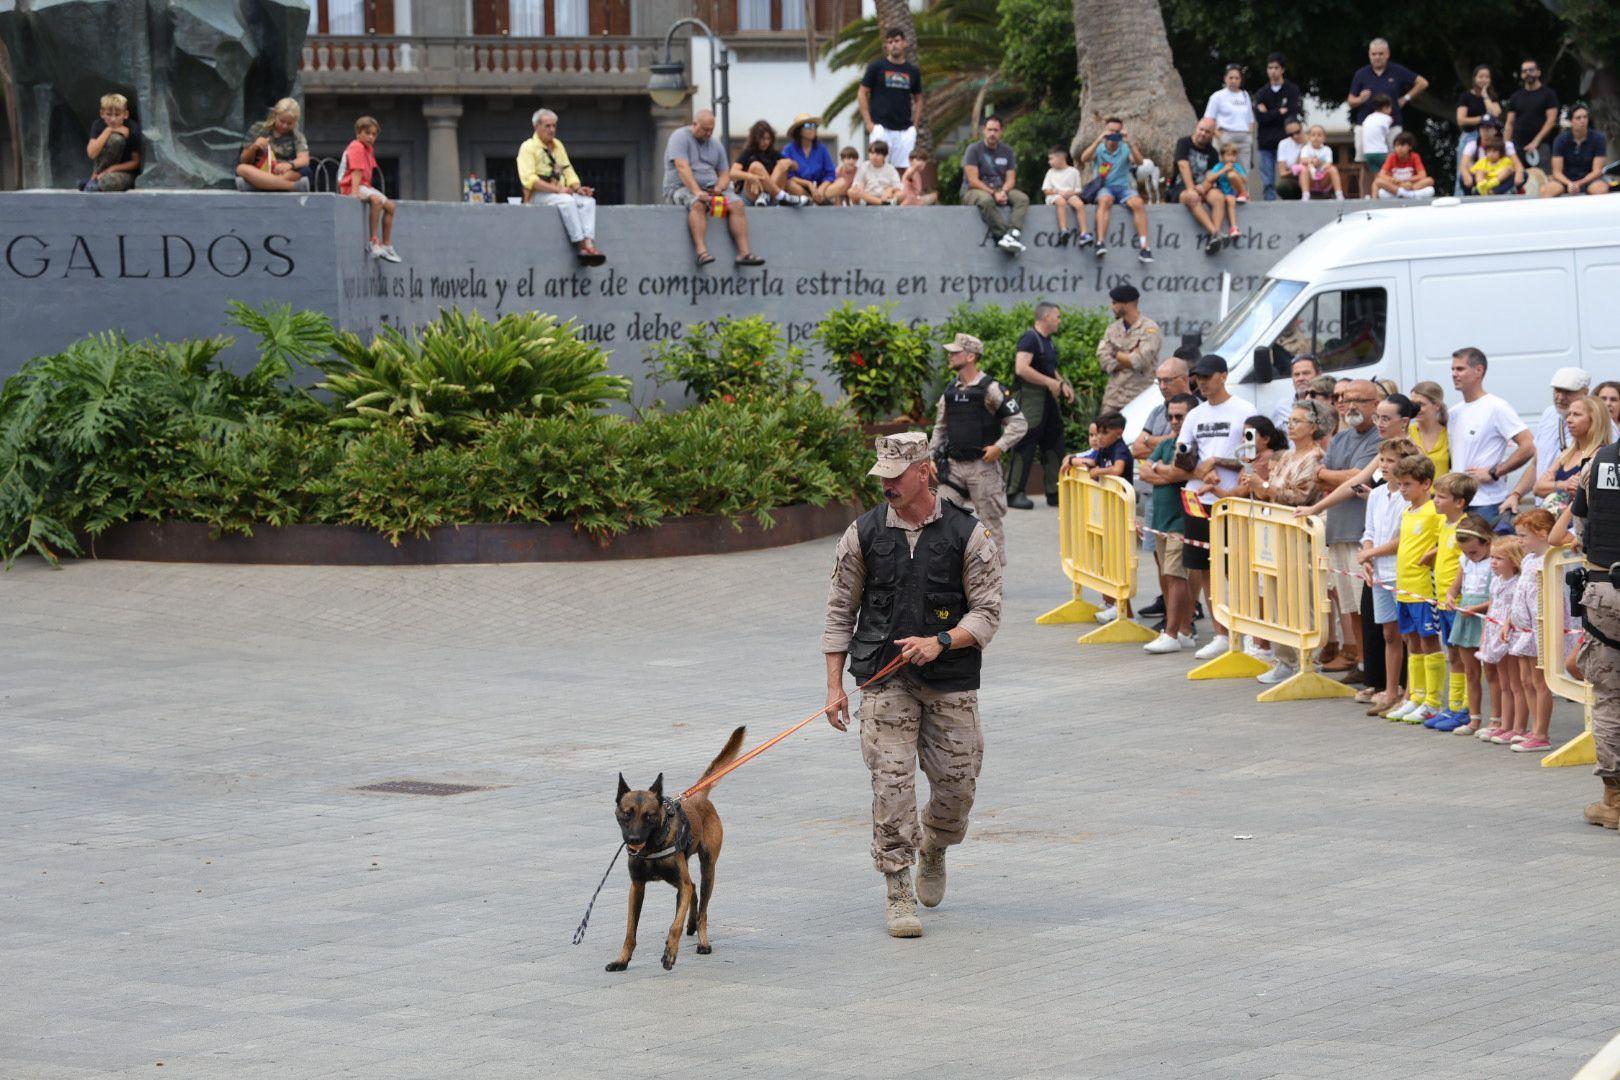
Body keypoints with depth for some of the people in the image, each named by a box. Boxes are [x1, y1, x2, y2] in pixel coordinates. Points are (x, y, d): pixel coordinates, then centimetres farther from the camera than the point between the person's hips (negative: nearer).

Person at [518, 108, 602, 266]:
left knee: (588, 201, -21)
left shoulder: (558, 145, 20)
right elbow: (529, 180, -15)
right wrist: (558, 189, -21)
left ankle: (589, 244, -38)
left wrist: (577, 188, -2)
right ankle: (581, 246, -37)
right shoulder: (528, 147, -3)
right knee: (567, 201, -34)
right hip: (538, 196, -7)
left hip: (562, 193, 7)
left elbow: (569, 172, 21)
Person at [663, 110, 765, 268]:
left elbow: (724, 172, 17)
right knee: (697, 204, -38)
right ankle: (701, 252, -50)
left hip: (709, 189, 6)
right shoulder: (680, 137, -3)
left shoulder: (715, 144, 17)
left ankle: (744, 252, -27)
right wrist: (696, 191, -29)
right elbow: (682, 167, -17)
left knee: (737, 204, -18)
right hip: (681, 188, -6)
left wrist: (719, 187, -7)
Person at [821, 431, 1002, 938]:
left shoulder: (967, 534, -1)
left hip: (951, 680, 0)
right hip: (884, 678, 0)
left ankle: (934, 850, 35)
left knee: (956, 783, 2)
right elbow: (840, 611, 7)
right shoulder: (863, 534, 2)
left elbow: (987, 611, 0)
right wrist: (834, 684, 2)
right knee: (892, 782, -11)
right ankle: (898, 893, -5)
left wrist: (939, 642, -17)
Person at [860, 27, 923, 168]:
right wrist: (868, 123, -5)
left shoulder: (913, 71, 11)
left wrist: (915, 124, 8)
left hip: (905, 131, 3)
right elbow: (862, 94, 3)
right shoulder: (876, 67, 2)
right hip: (881, 128, -3)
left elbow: (918, 99, 21)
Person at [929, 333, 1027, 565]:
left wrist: (1000, 447, -17)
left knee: (990, 520, 3)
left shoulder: (990, 389, -8)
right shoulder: (950, 392, 11)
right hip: (955, 466, 6)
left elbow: (1019, 424, -7)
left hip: (983, 466, -6)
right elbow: (940, 428, 23)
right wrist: (931, 453, 11)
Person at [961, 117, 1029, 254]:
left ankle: (1012, 233, -42)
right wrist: (993, 194, -21)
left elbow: (1011, 179, 5)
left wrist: (1003, 192, -17)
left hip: (1000, 190, 5)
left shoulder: (1007, 151, 10)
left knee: (1022, 198, -23)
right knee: (986, 200, -39)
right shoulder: (974, 149, -5)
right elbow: (973, 181, -12)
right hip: (973, 191, -5)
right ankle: (1005, 235, -41)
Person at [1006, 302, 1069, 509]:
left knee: (1054, 444, 11)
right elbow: (1021, 368, -25)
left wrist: (1062, 384, 12)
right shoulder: (1030, 339, -13)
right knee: (1025, 445, -7)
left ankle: (1054, 492, 17)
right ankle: (1015, 493, -3)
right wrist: (1050, 383, -21)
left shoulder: (1047, 341, 18)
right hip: (1030, 397, -10)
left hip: (1048, 399, 10)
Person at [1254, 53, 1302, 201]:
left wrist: (1269, 114, -3)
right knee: (1267, 182, -1)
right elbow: (1260, 118, 0)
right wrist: (1279, 112, -6)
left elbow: (1291, 116, -6)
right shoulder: (1261, 93, 14)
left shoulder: (1292, 91, 6)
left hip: (1285, 140, -3)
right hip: (1266, 143, 3)